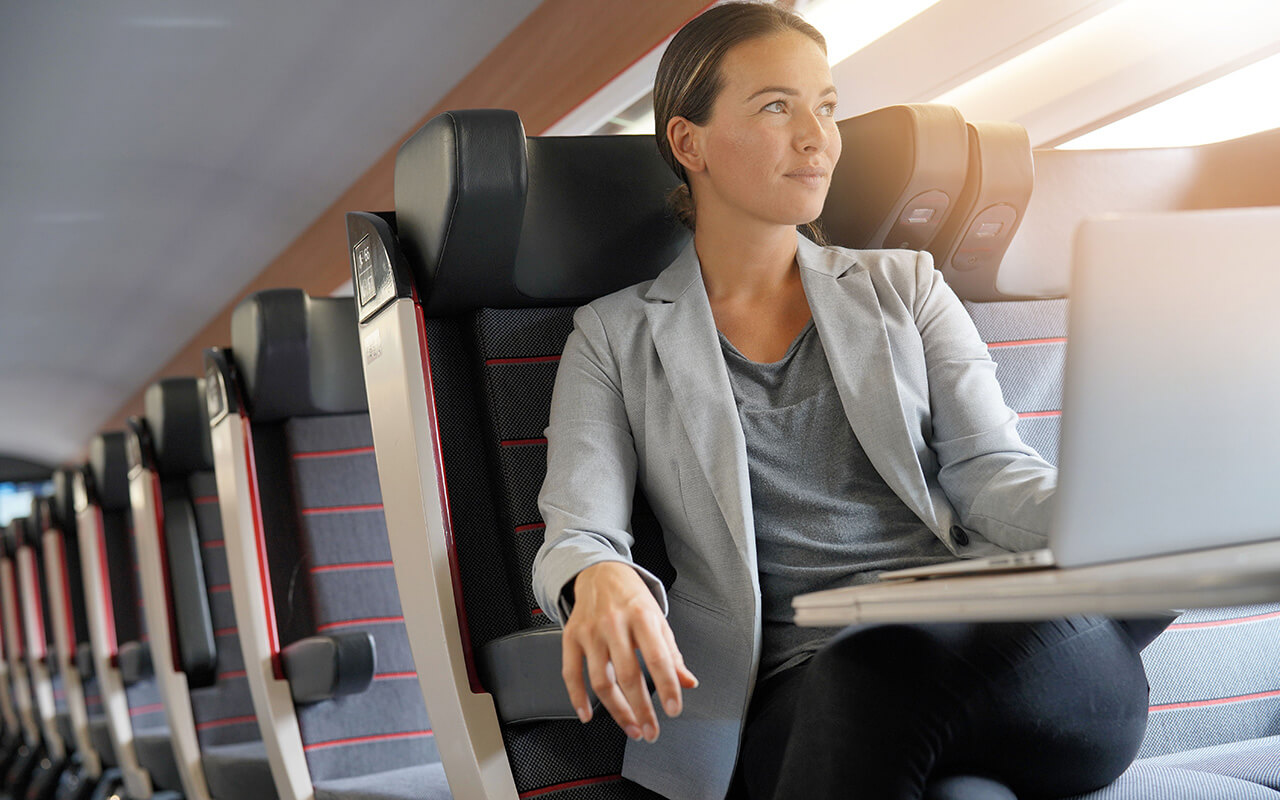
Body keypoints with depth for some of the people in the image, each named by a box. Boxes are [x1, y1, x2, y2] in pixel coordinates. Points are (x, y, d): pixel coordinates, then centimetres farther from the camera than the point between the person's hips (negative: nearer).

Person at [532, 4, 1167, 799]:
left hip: (988, 645, 2)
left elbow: (991, 472, 8)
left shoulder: (904, 285, 20)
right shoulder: (614, 336, 14)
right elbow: (577, 531, 3)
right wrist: (599, 581, -24)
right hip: (803, 680, -1)